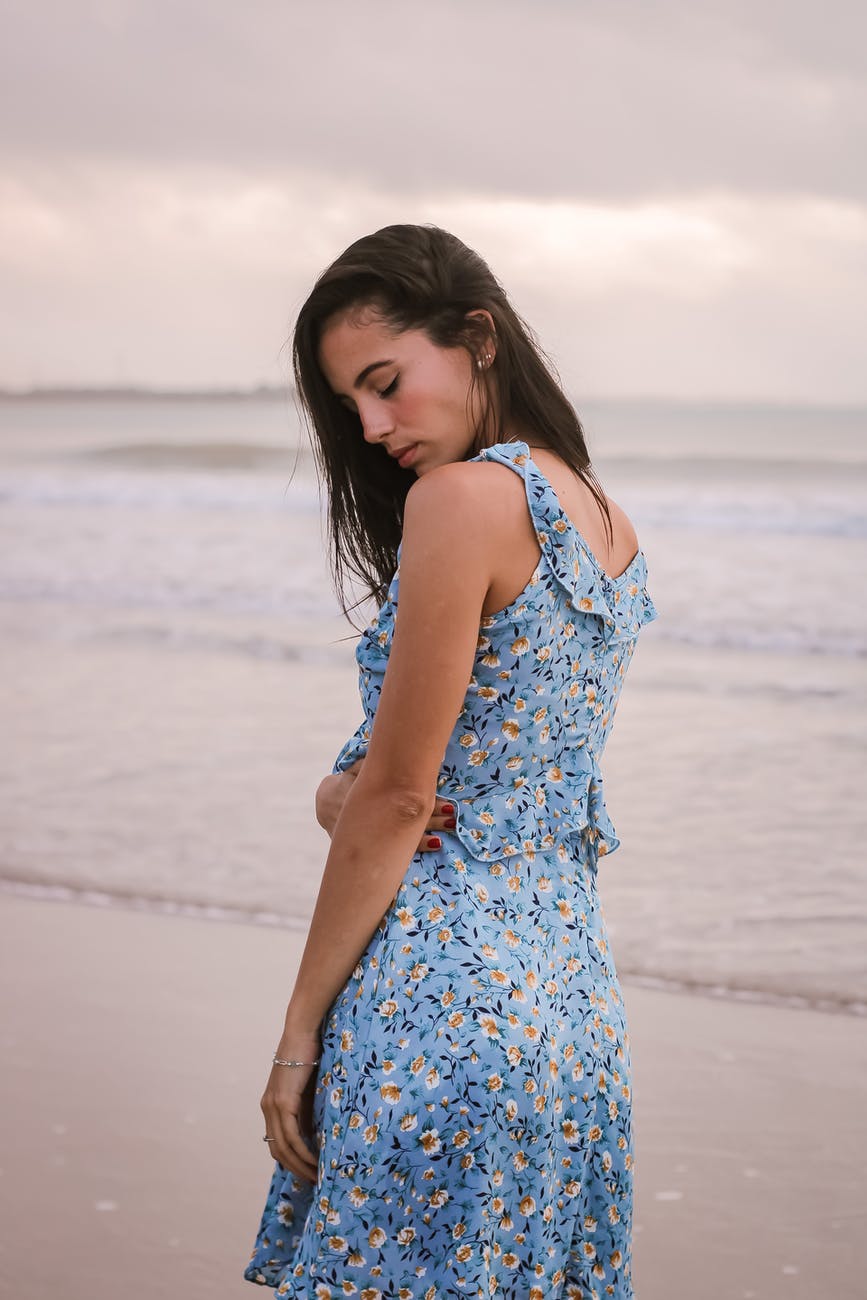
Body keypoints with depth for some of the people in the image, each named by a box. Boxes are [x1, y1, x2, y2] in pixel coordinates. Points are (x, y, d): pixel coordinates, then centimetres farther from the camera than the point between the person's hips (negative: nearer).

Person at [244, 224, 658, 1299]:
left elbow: (396, 797, -14)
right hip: (576, 994, 9)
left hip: (444, 993, -9)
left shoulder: (464, 495, -14)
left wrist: (299, 1030, -7)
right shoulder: (607, 523, 13)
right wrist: (341, 795, -6)